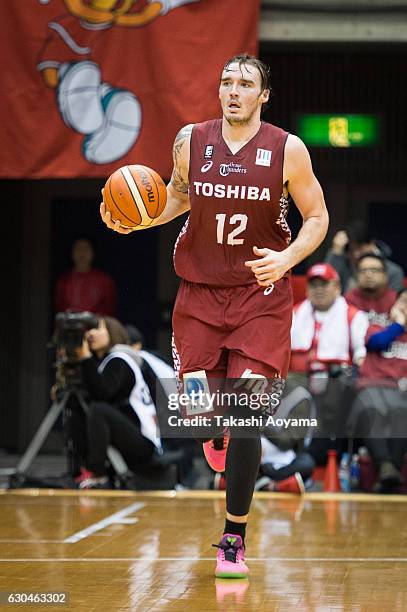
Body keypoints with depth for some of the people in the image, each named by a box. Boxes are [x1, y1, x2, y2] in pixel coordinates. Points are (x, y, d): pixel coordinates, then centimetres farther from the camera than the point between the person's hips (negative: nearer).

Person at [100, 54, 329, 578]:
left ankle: (234, 540, -1)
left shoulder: (287, 150, -8)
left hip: (262, 294, -2)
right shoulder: (191, 141, -1)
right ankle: (216, 434, 42)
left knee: (246, 412, -11)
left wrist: (288, 258, -18)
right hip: (200, 292, 3)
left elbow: (317, 218, 0)